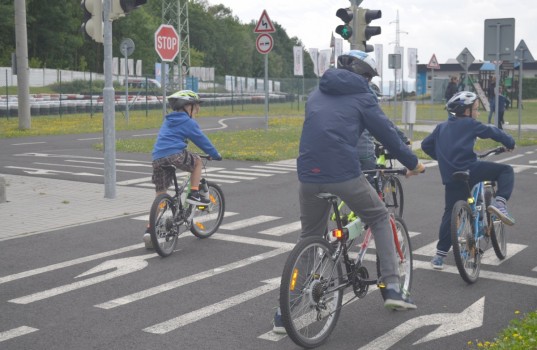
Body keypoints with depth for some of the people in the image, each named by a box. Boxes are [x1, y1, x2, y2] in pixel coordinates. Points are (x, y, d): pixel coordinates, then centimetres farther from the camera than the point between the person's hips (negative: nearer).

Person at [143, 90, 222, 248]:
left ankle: (150, 229, 4)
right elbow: (201, 140, 7)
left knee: (160, 195, 10)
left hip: (157, 158, 7)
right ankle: (194, 194, 11)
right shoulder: (187, 122, 5)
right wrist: (216, 155, 18)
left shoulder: (167, 121, 29)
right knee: (197, 161, 20)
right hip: (175, 154, -7)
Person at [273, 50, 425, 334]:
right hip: (344, 174, -4)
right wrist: (413, 163, 22)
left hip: (309, 175, 5)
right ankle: (391, 287, 13)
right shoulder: (361, 97, 7)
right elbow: (387, 134, 8)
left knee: (309, 239, 19)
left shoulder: (316, 95, 22)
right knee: (379, 218, 20)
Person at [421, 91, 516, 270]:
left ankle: (439, 255, 13)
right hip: (469, 169, -6)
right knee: (506, 170, 8)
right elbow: (493, 132, 8)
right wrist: (510, 142, 25)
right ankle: (499, 202, -12)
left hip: (450, 178, 6)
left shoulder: (441, 127, 20)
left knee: (450, 214, 14)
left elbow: (426, 144, 22)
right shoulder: (470, 124, 4)